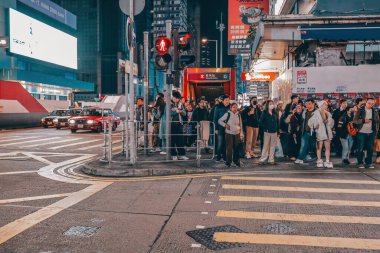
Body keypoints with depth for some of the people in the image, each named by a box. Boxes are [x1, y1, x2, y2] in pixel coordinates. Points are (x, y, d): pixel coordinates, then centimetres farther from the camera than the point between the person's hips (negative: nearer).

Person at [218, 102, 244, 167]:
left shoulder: (238, 115, 9)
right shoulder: (227, 114, -4)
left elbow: (241, 125, 15)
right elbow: (219, 121, -1)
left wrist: (241, 134, 11)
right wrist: (225, 125, -15)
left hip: (237, 134, 4)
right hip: (229, 133, -4)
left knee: (236, 148, 5)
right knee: (229, 148, -4)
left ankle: (236, 161, 18)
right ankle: (228, 162, 4)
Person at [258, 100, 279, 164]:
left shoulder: (275, 113, 9)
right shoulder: (264, 113, -3)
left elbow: (277, 123, 12)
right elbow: (260, 122, -7)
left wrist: (278, 132, 8)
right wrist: (265, 128, -10)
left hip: (274, 132, 4)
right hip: (267, 132, -4)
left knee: (272, 146, 7)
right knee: (266, 146, -1)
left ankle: (271, 159, 15)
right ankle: (263, 159, 7)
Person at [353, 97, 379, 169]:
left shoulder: (375, 111, 8)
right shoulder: (360, 110, -3)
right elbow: (355, 120, -8)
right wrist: (363, 120, -21)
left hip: (371, 133, 3)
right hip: (362, 132, -3)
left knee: (370, 148, 5)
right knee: (361, 148, -1)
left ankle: (369, 163, 14)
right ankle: (360, 163, 7)